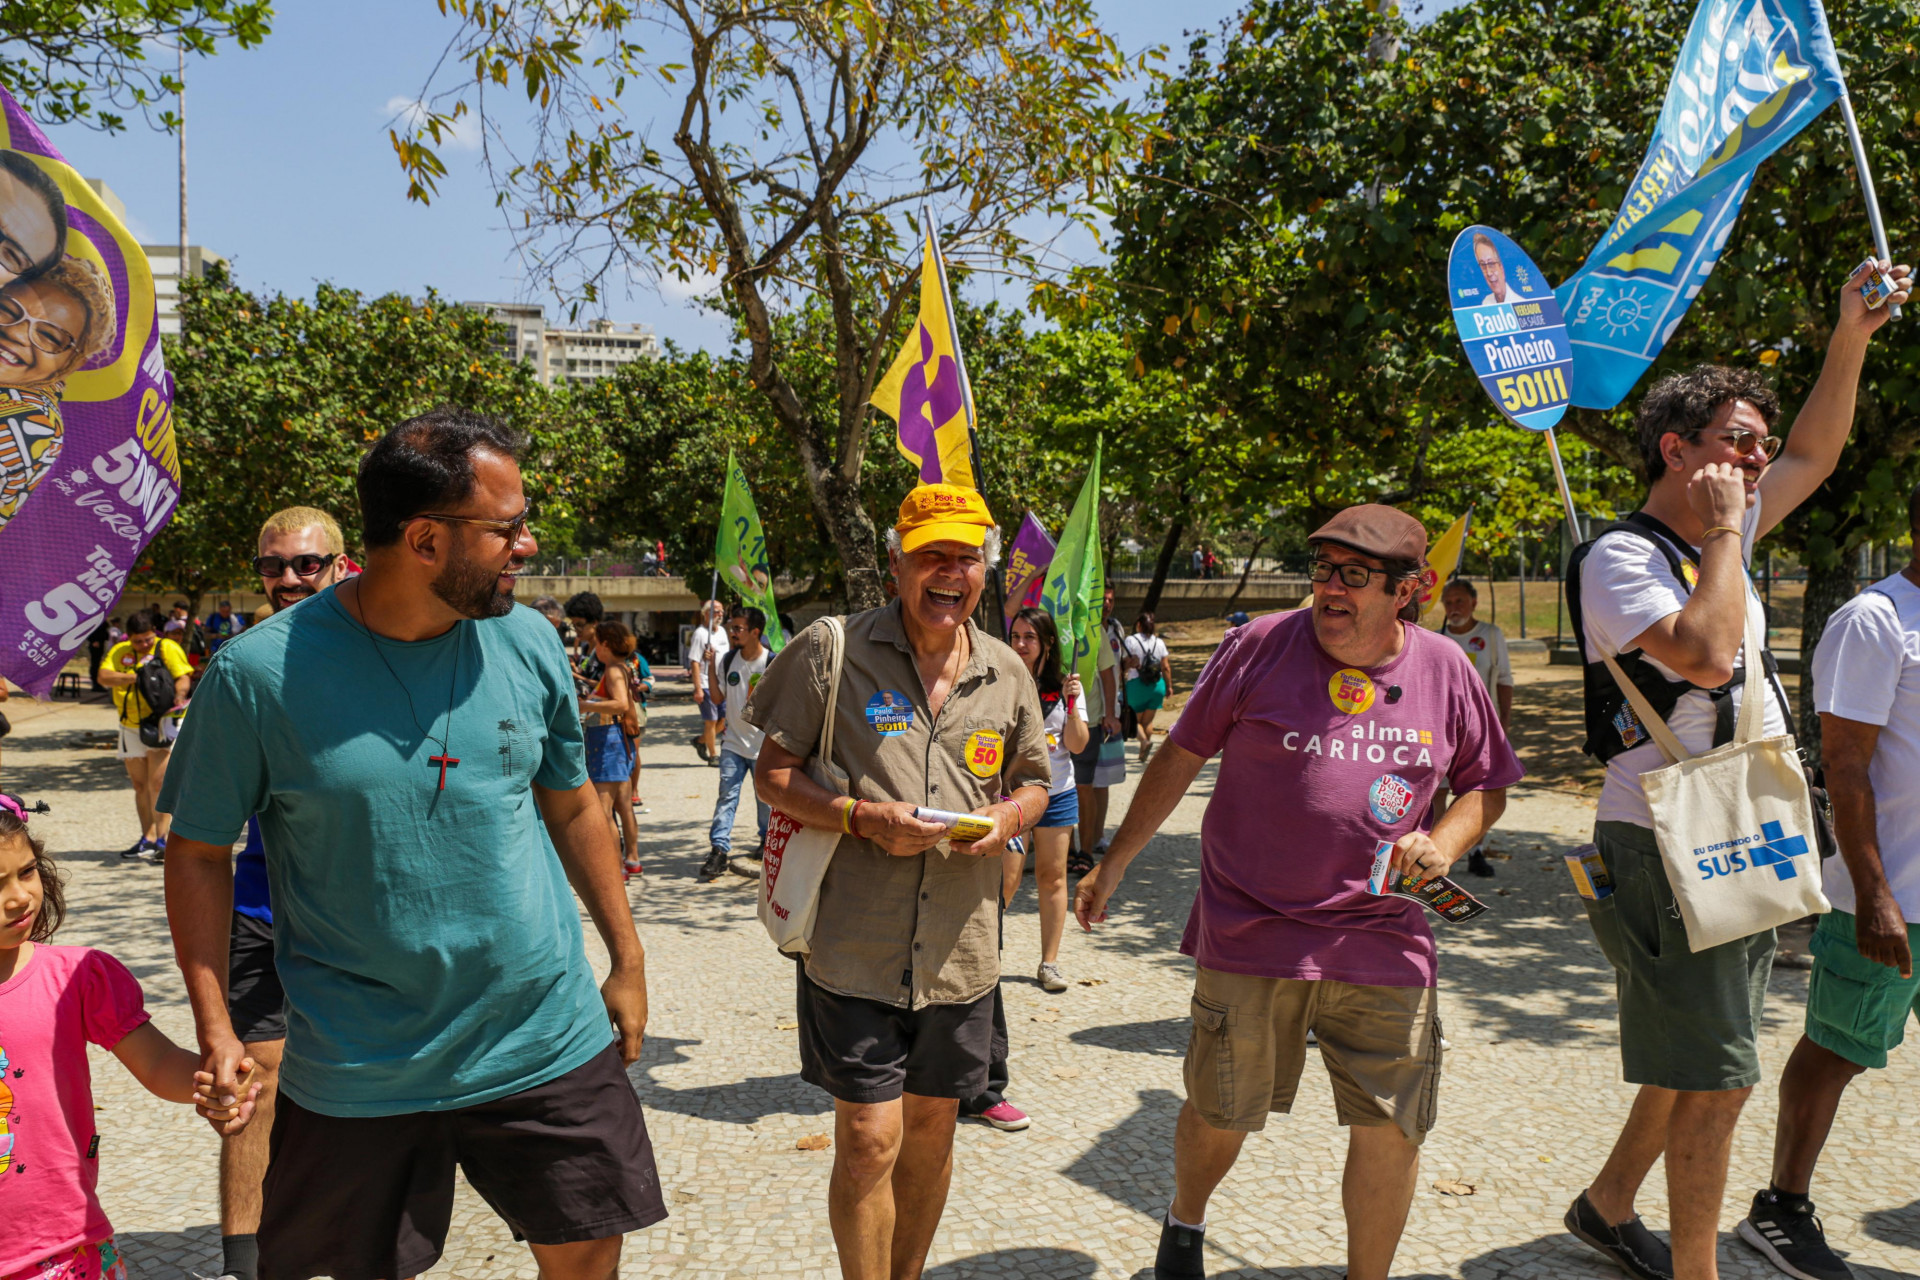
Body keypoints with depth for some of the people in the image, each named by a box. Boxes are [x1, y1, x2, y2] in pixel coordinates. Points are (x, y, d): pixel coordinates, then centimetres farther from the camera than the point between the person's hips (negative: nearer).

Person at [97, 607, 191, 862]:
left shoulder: (168, 648, -2)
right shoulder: (119, 651, 9)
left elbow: (184, 677, -12)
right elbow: (103, 676, -5)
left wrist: (179, 694, -32)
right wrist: (134, 677, -19)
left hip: (160, 724, -5)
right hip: (131, 726, 5)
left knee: (158, 782, -14)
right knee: (140, 785, 10)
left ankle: (158, 838, -14)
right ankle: (147, 838, 18)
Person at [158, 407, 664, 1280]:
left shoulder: (527, 643, -3)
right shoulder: (261, 672, -13)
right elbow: (199, 853, -3)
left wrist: (628, 960, 10)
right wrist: (215, 1030, -8)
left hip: (551, 1044, 3)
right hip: (358, 1074, -2)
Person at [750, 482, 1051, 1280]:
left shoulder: (1007, 673, 8)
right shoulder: (833, 651, -5)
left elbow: (1033, 781, 18)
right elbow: (772, 774, -3)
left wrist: (1008, 816, -6)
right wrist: (862, 817, -19)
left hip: (961, 951, 4)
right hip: (853, 946, -4)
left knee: (932, 1129, 16)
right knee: (868, 1140, -2)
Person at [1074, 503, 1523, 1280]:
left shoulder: (1446, 672, 2)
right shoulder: (1260, 647, -5)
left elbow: (1487, 785, 15)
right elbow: (1178, 760, 2)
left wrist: (1446, 842, -7)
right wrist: (1112, 866, 5)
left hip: (1382, 944, 2)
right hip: (1250, 930, -2)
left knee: (1391, 1129, 5)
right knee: (1220, 1113, 10)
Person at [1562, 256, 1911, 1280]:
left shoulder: (1718, 536, 13)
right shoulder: (1622, 557, -15)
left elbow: (1814, 455, 25)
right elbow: (1708, 657, -30)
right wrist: (1725, 533, -18)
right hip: (1664, 851, -9)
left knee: (1699, 1067, 18)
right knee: (1716, 1079, -3)